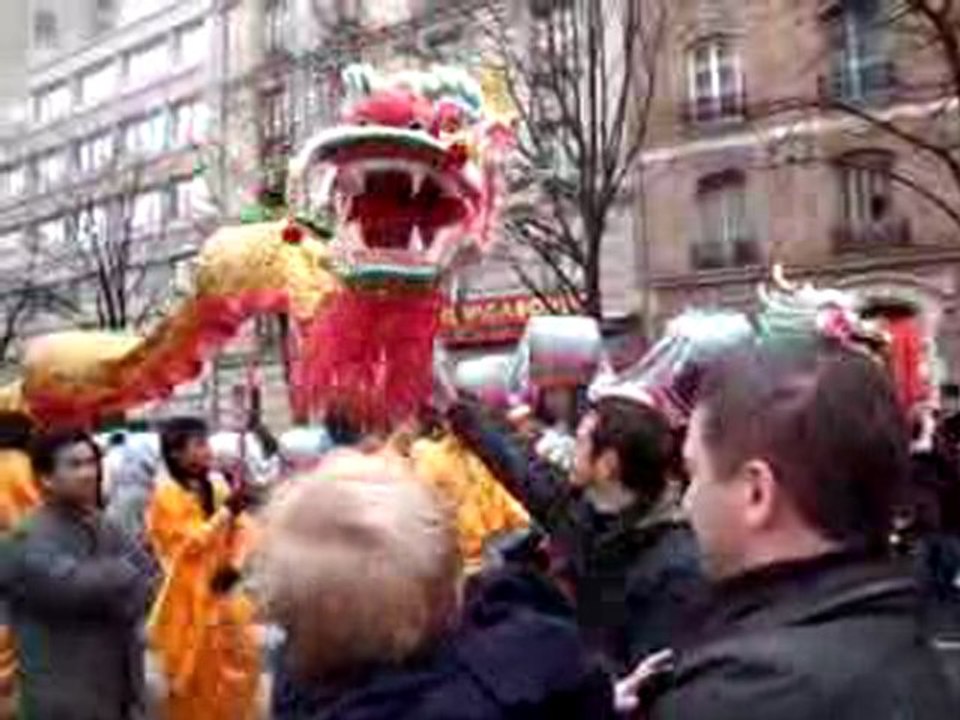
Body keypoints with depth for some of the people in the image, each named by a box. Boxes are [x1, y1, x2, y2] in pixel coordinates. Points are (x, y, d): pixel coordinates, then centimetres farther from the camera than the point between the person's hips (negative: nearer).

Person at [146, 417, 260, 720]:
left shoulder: (217, 487, 4)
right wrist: (226, 511, -25)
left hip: (223, 591, 6)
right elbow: (193, 543, -20)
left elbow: (242, 530, 3)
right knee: (194, 676, 6)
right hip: (189, 595, -6)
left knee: (243, 659, 11)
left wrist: (234, 565, -12)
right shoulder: (166, 494, -14)